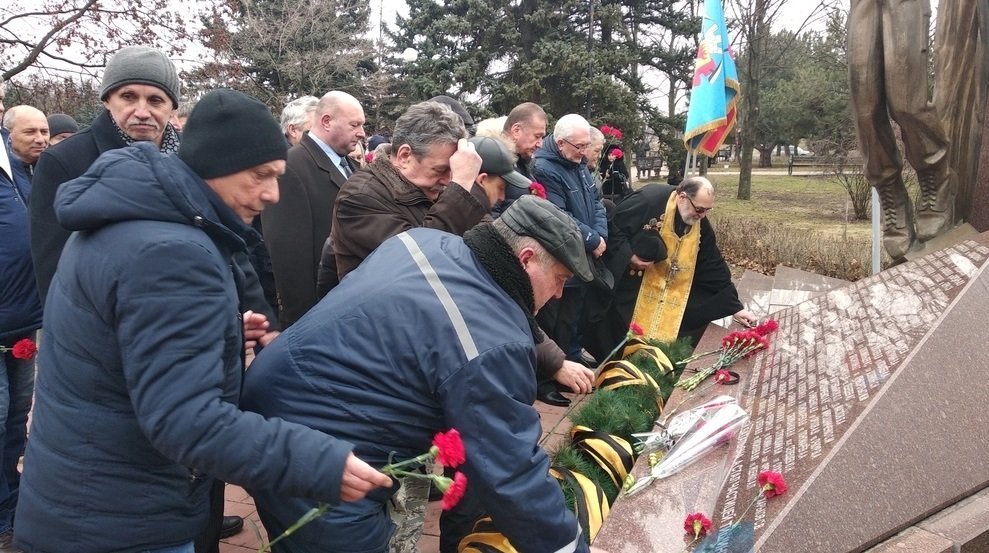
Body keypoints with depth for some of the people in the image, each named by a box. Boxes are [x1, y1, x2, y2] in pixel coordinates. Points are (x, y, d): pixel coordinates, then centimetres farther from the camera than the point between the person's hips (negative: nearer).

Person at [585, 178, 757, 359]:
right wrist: (629, 256, -28)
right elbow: (612, 225, -19)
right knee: (615, 336, 3)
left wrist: (735, 307, 0)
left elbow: (714, 266, 1)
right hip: (624, 287, -5)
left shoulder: (700, 224, -3)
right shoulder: (649, 200, -23)